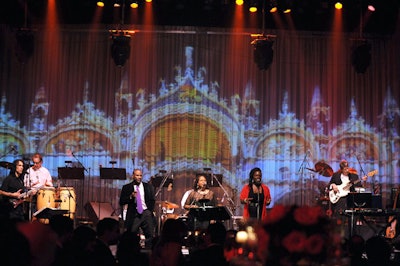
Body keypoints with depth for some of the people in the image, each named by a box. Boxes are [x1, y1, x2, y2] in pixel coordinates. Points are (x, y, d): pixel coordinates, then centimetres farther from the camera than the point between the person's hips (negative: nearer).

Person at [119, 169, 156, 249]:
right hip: (134, 214, -2)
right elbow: (121, 202, 0)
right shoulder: (127, 187, 4)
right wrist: (131, 197, -14)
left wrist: (151, 210, 6)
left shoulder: (148, 187, 11)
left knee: (150, 235, -2)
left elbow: (153, 200, 17)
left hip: (146, 213, 2)